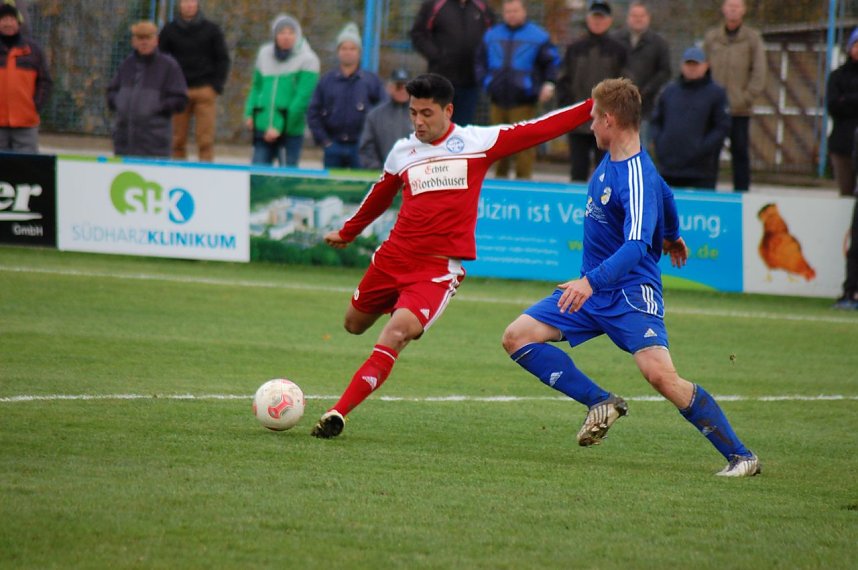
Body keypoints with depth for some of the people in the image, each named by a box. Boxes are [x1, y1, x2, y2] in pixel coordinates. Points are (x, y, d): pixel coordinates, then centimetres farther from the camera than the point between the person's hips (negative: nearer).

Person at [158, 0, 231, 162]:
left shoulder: (212, 30, 5)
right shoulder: (170, 30, 7)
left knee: (205, 139, -6)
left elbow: (223, 59, 7)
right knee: (177, 140, 0)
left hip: (205, 90, -1)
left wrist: (216, 86, -4)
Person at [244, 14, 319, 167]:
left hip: (290, 131, -5)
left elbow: (303, 97, -12)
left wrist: (280, 127, -16)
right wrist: (250, 113, 4)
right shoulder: (265, 53, 10)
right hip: (263, 128, 5)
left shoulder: (307, 59, -7)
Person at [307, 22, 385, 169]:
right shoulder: (326, 81, 6)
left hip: (360, 147, -2)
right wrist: (323, 140, 1)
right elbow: (313, 113, 8)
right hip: (333, 146, 2)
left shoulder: (371, 81, 2)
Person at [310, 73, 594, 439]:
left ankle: (338, 413, -23)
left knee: (396, 334, -23)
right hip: (395, 255, 5)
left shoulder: (477, 142, -1)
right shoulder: (402, 152, 9)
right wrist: (346, 233, 40)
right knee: (354, 324, 17)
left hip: (440, 266, -5)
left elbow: (538, 130, -1)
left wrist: (591, 109, -8)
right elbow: (379, 197, 27)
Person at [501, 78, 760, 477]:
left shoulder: (638, 178, -22)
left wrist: (592, 281, -46)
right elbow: (664, 194, 26)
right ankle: (601, 403, 6)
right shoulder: (610, 162, 6)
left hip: (630, 291, -9)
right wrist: (671, 234, 44)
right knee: (517, 337, -2)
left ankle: (740, 456, -16)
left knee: (660, 374, -26)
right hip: (593, 289, 9)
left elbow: (636, 246, -33)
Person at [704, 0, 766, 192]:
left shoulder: (752, 38, 2)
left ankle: (741, 190, 5)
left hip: (740, 110, -2)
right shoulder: (711, 37, 9)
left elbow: (759, 73, -1)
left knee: (740, 153, 0)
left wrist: (745, 98, -10)